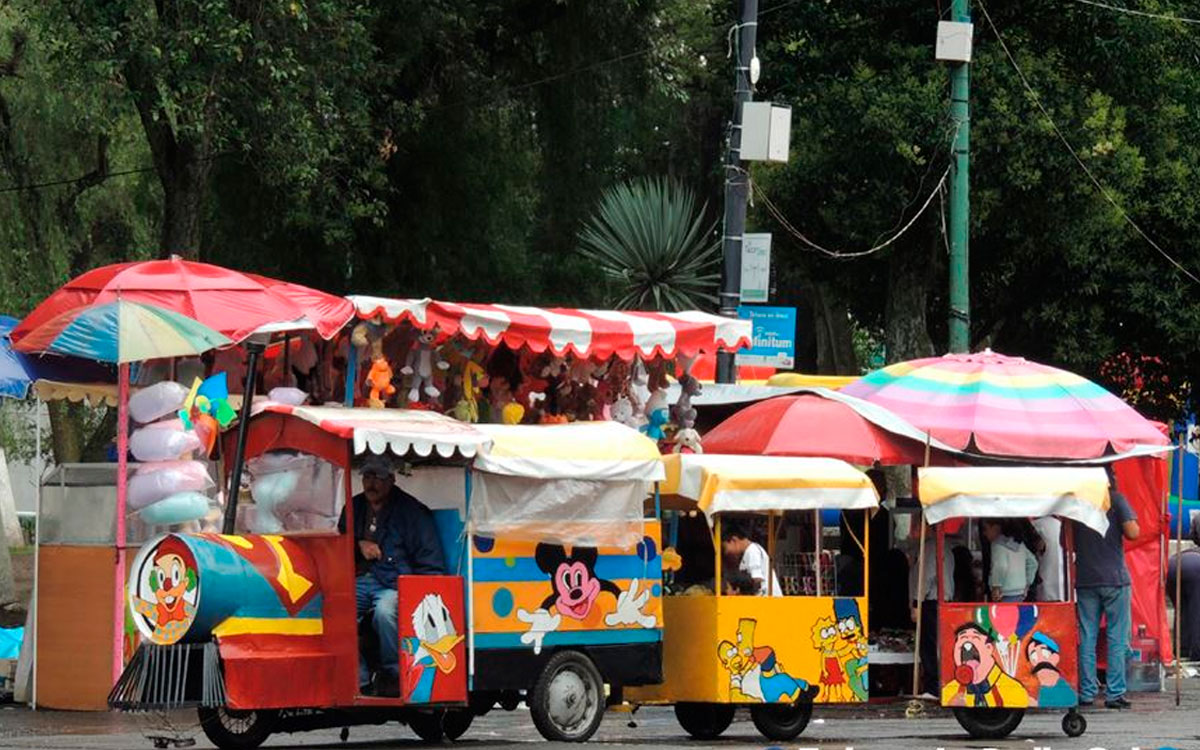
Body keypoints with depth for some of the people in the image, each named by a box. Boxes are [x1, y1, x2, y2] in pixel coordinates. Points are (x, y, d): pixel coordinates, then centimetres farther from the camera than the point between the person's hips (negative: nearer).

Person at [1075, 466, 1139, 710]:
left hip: (1084, 579, 3)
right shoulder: (1116, 500, -5)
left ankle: (1086, 693, 6)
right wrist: (1124, 525, 6)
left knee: (1086, 637, 7)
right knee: (1117, 638, 1)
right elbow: (1132, 532, -14)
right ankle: (1115, 693, -2)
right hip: (1114, 578, -3)